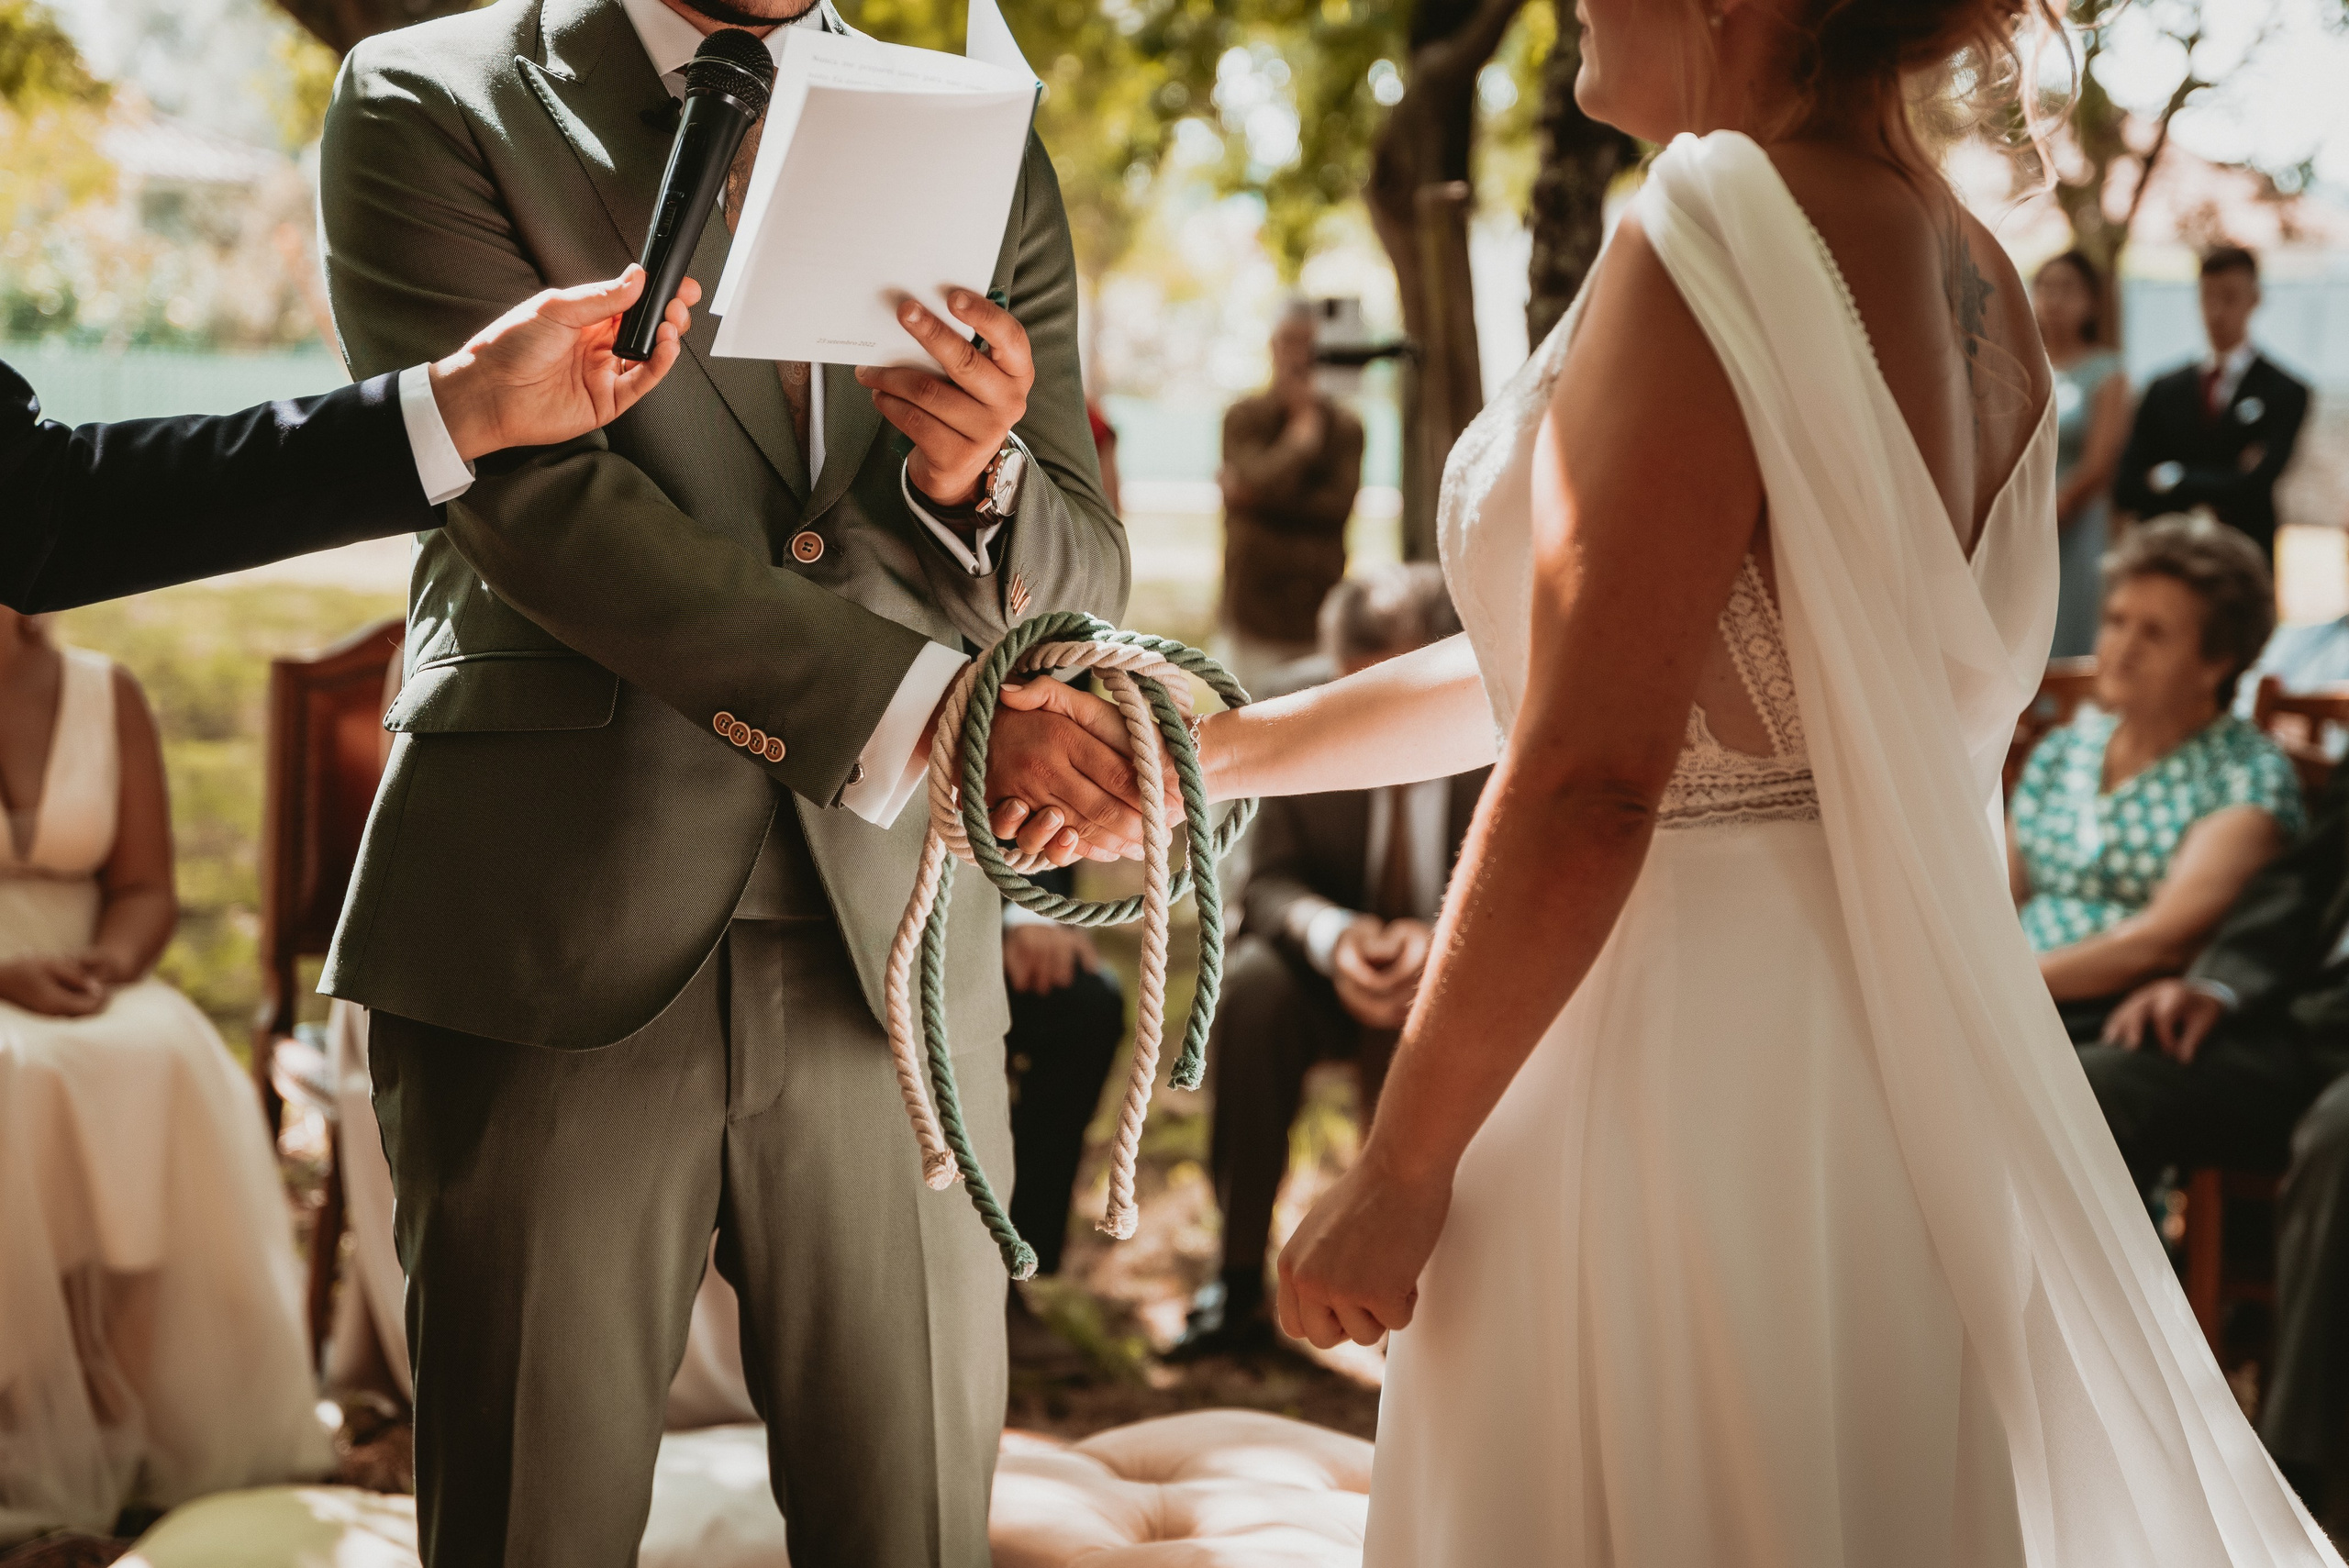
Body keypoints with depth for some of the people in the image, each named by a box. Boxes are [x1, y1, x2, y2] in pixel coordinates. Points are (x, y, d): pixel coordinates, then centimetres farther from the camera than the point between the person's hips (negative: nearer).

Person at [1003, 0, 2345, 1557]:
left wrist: (1398, 1168, -14)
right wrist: (1209, 751, 17)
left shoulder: (1710, 259, -19)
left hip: (1688, 1069, -8)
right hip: (1890, 1052, 9)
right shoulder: (1973, 280, 8)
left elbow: (1583, 789, -23)